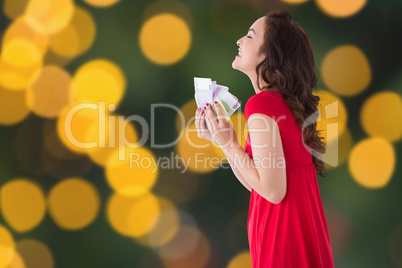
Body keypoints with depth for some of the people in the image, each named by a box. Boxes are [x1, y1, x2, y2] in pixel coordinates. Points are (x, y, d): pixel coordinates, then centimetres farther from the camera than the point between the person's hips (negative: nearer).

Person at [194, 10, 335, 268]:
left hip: (284, 243, -8)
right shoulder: (284, 103, 9)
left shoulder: (262, 104, -18)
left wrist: (230, 144, -13)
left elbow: (273, 190, -20)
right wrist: (219, 138, 7)